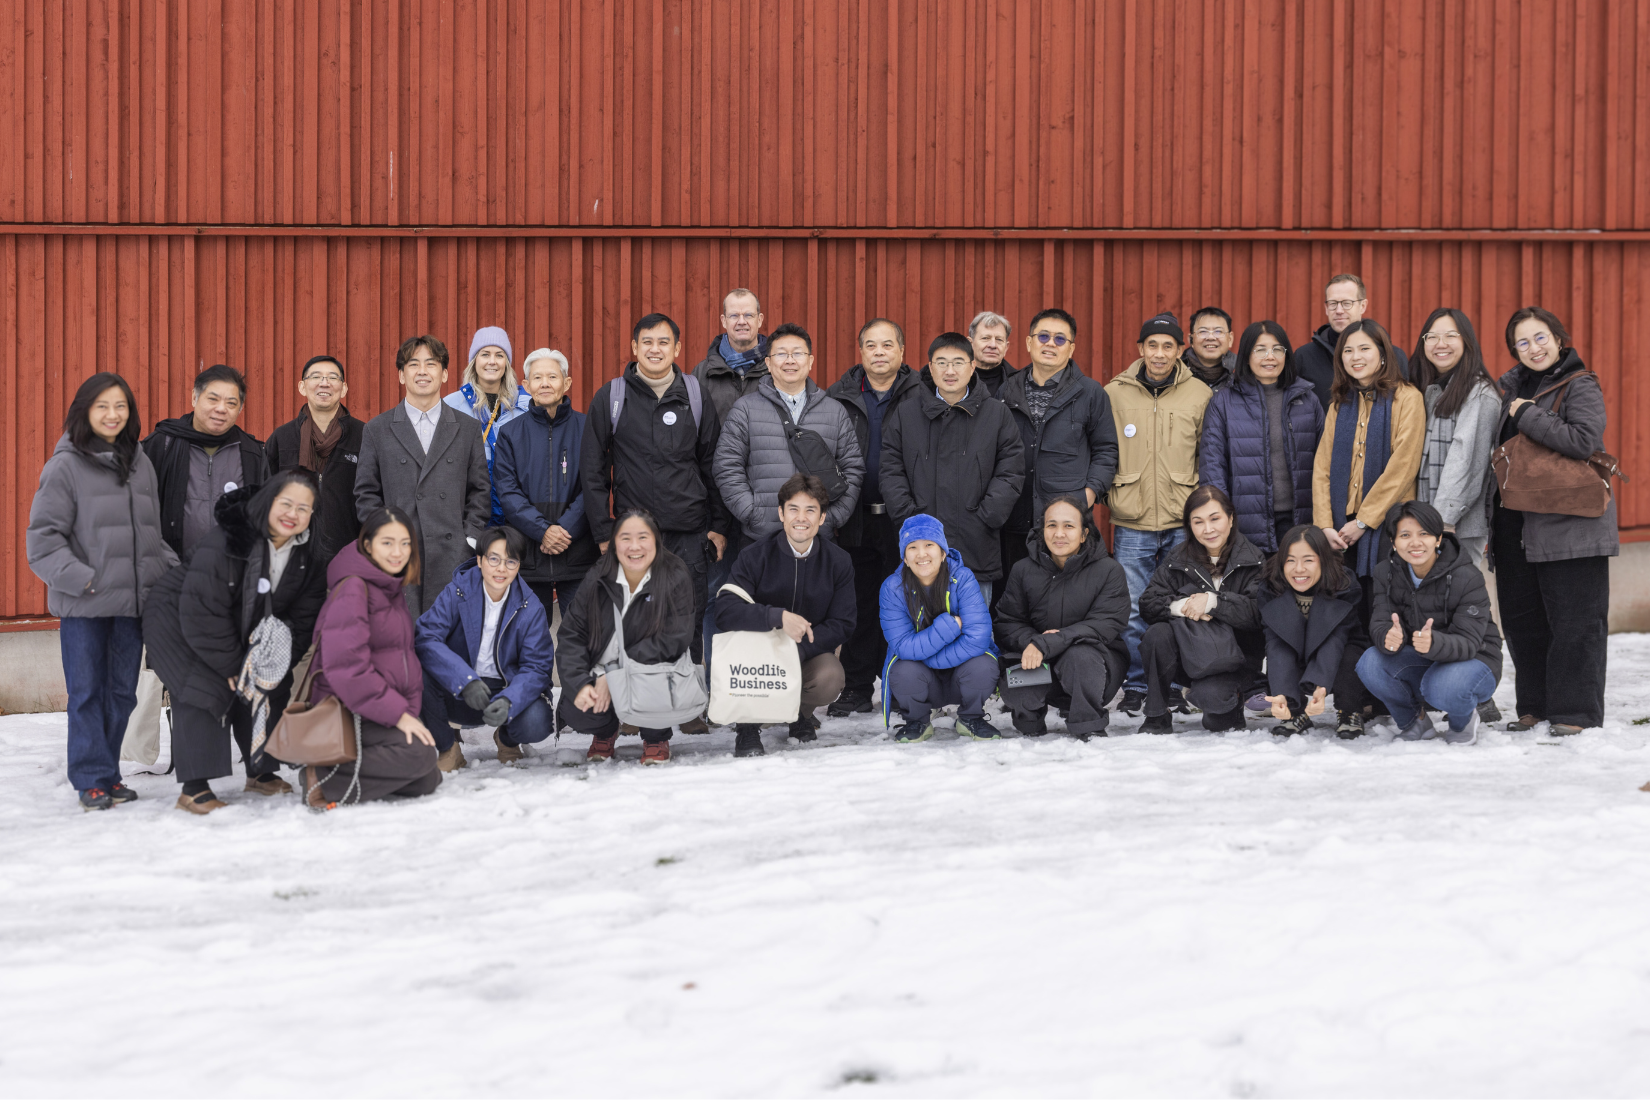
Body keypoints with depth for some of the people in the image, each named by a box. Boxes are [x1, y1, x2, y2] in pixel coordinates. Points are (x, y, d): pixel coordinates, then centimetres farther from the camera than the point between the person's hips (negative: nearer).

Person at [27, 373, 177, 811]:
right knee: (86, 692, 0)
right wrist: (80, 578, -15)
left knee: (121, 692, 10)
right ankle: (92, 780, 6)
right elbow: (43, 536, -7)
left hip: (133, 600, 5)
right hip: (83, 605, -5)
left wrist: (173, 568, 6)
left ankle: (108, 773, 20)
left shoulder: (141, 464, 12)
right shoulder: (66, 466, -5)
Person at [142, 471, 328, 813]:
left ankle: (261, 772, 21)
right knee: (204, 687, -23)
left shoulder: (307, 555, -10)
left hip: (243, 629, 7)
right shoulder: (227, 539, -32)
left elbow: (302, 618, -4)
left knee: (270, 688, 3)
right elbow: (202, 609, -31)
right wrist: (232, 666, -24)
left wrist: (274, 662, -17)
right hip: (178, 620, -7)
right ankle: (194, 787, -21)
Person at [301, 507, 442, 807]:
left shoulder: (393, 590, 15)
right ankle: (323, 780, -21)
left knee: (426, 782, -3)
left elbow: (406, 657, 21)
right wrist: (396, 713, -23)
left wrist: (410, 710, 6)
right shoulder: (352, 588, -14)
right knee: (416, 754, -29)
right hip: (344, 710, -9)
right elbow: (346, 665, -23)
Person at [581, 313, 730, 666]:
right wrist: (603, 533, -1)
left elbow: (714, 465, 12)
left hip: (690, 537, 1)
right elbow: (592, 471, 4)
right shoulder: (610, 398, 3)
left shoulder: (696, 396, 7)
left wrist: (720, 526, 6)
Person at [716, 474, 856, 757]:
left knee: (829, 679, -32)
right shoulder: (755, 556, -10)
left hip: (811, 652, 1)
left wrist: (798, 648, -24)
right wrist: (778, 617, -38)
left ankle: (802, 713, 9)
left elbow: (841, 626, -6)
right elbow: (725, 608, -22)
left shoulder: (839, 562, -4)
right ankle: (747, 726, -9)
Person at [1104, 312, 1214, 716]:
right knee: (1131, 610, 0)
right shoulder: (1114, 394, 3)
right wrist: (1110, 495, 4)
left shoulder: (1200, 396, 3)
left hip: (1183, 524, 0)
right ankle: (1135, 686, 12)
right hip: (1131, 523, 0)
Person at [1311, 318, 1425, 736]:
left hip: (1385, 526, -4)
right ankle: (1349, 708, 4)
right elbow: (1322, 466, 12)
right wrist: (1324, 524, -1)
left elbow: (1402, 465, -9)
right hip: (1341, 533, 5)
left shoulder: (1406, 399, -2)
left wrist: (1363, 520, -11)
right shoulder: (1340, 404, 16)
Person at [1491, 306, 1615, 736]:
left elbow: (1584, 440, -22)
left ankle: (1576, 712, 1)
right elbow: (1499, 448, 24)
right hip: (1516, 524, 7)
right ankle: (1535, 705, 19)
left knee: (1575, 620, -3)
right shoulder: (1510, 387, 13)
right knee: (1521, 616, 10)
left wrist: (1527, 415, -16)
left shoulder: (1580, 387, -6)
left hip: (1570, 524, -7)